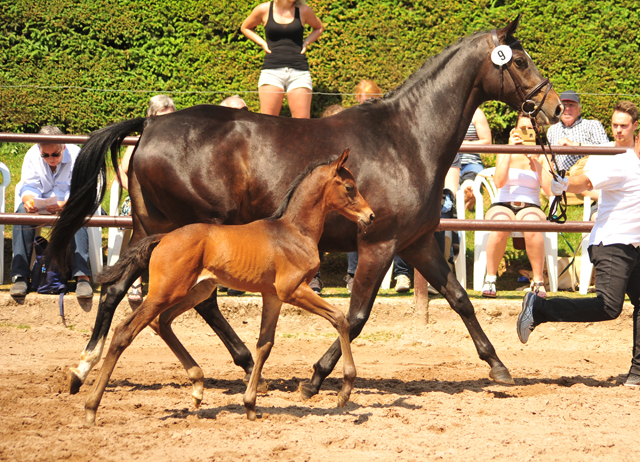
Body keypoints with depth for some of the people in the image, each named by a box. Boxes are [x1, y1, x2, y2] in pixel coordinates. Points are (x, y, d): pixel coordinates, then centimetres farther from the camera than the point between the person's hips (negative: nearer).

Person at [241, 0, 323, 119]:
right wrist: (262, 43, 6)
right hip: (271, 70, -1)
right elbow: (245, 28, 20)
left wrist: (306, 43, 7)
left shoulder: (304, 11, 5)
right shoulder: (264, 10, 3)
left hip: (299, 71, 1)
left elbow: (319, 28, 25)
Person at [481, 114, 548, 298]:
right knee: (500, 228, -38)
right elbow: (499, 182, -9)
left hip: (530, 208, 0)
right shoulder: (504, 153, 10)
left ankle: (538, 281, -27)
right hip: (502, 206, 0)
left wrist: (535, 159, -12)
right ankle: (490, 279, -23)